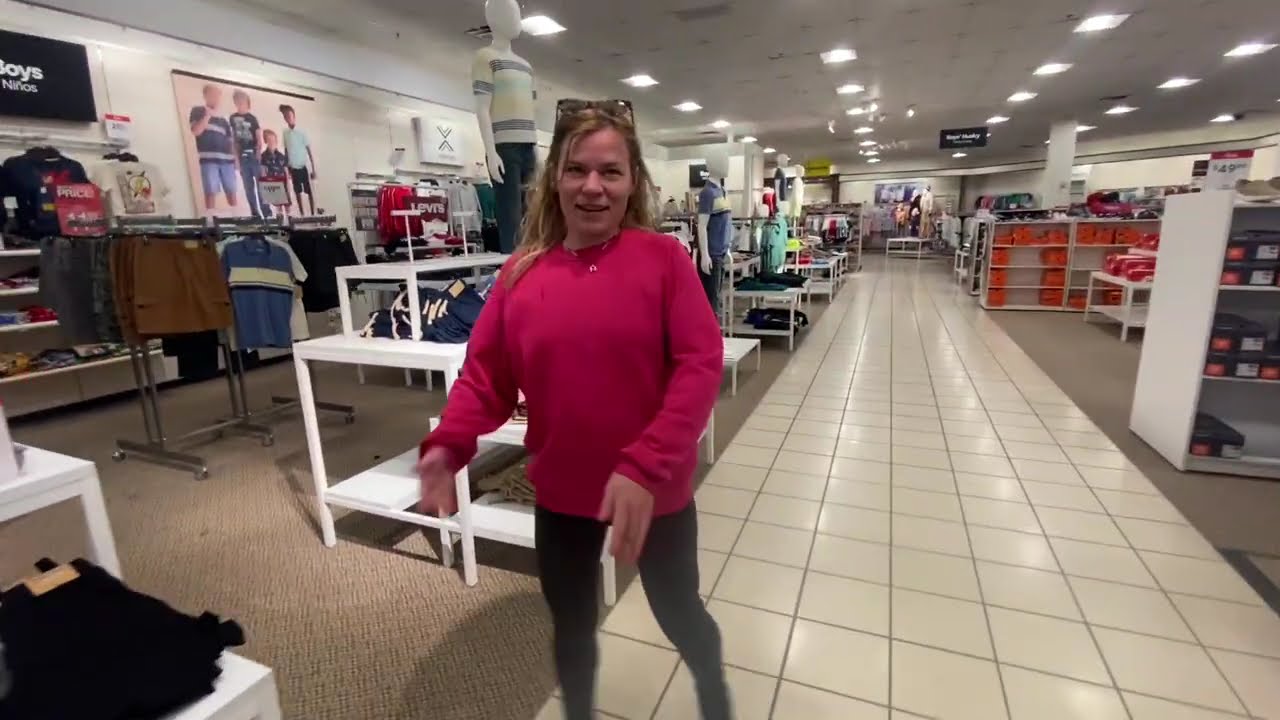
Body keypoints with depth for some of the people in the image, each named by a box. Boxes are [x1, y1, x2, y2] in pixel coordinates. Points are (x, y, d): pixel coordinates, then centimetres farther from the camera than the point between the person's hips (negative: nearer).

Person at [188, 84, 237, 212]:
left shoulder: (223, 120, 22)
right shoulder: (198, 111, 9)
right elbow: (196, 131, -4)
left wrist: (235, 157, 9)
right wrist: (208, 115, -5)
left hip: (227, 159, 5)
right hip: (209, 159, -4)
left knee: (232, 192, 2)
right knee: (211, 191, -11)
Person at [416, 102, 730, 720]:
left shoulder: (663, 257, -12)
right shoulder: (521, 273, -4)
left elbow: (700, 365, -18)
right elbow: (485, 373, -2)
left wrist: (645, 467, -27)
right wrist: (448, 444, -20)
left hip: (655, 489, -1)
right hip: (561, 491, 2)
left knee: (678, 614, 23)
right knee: (571, 623, 23)